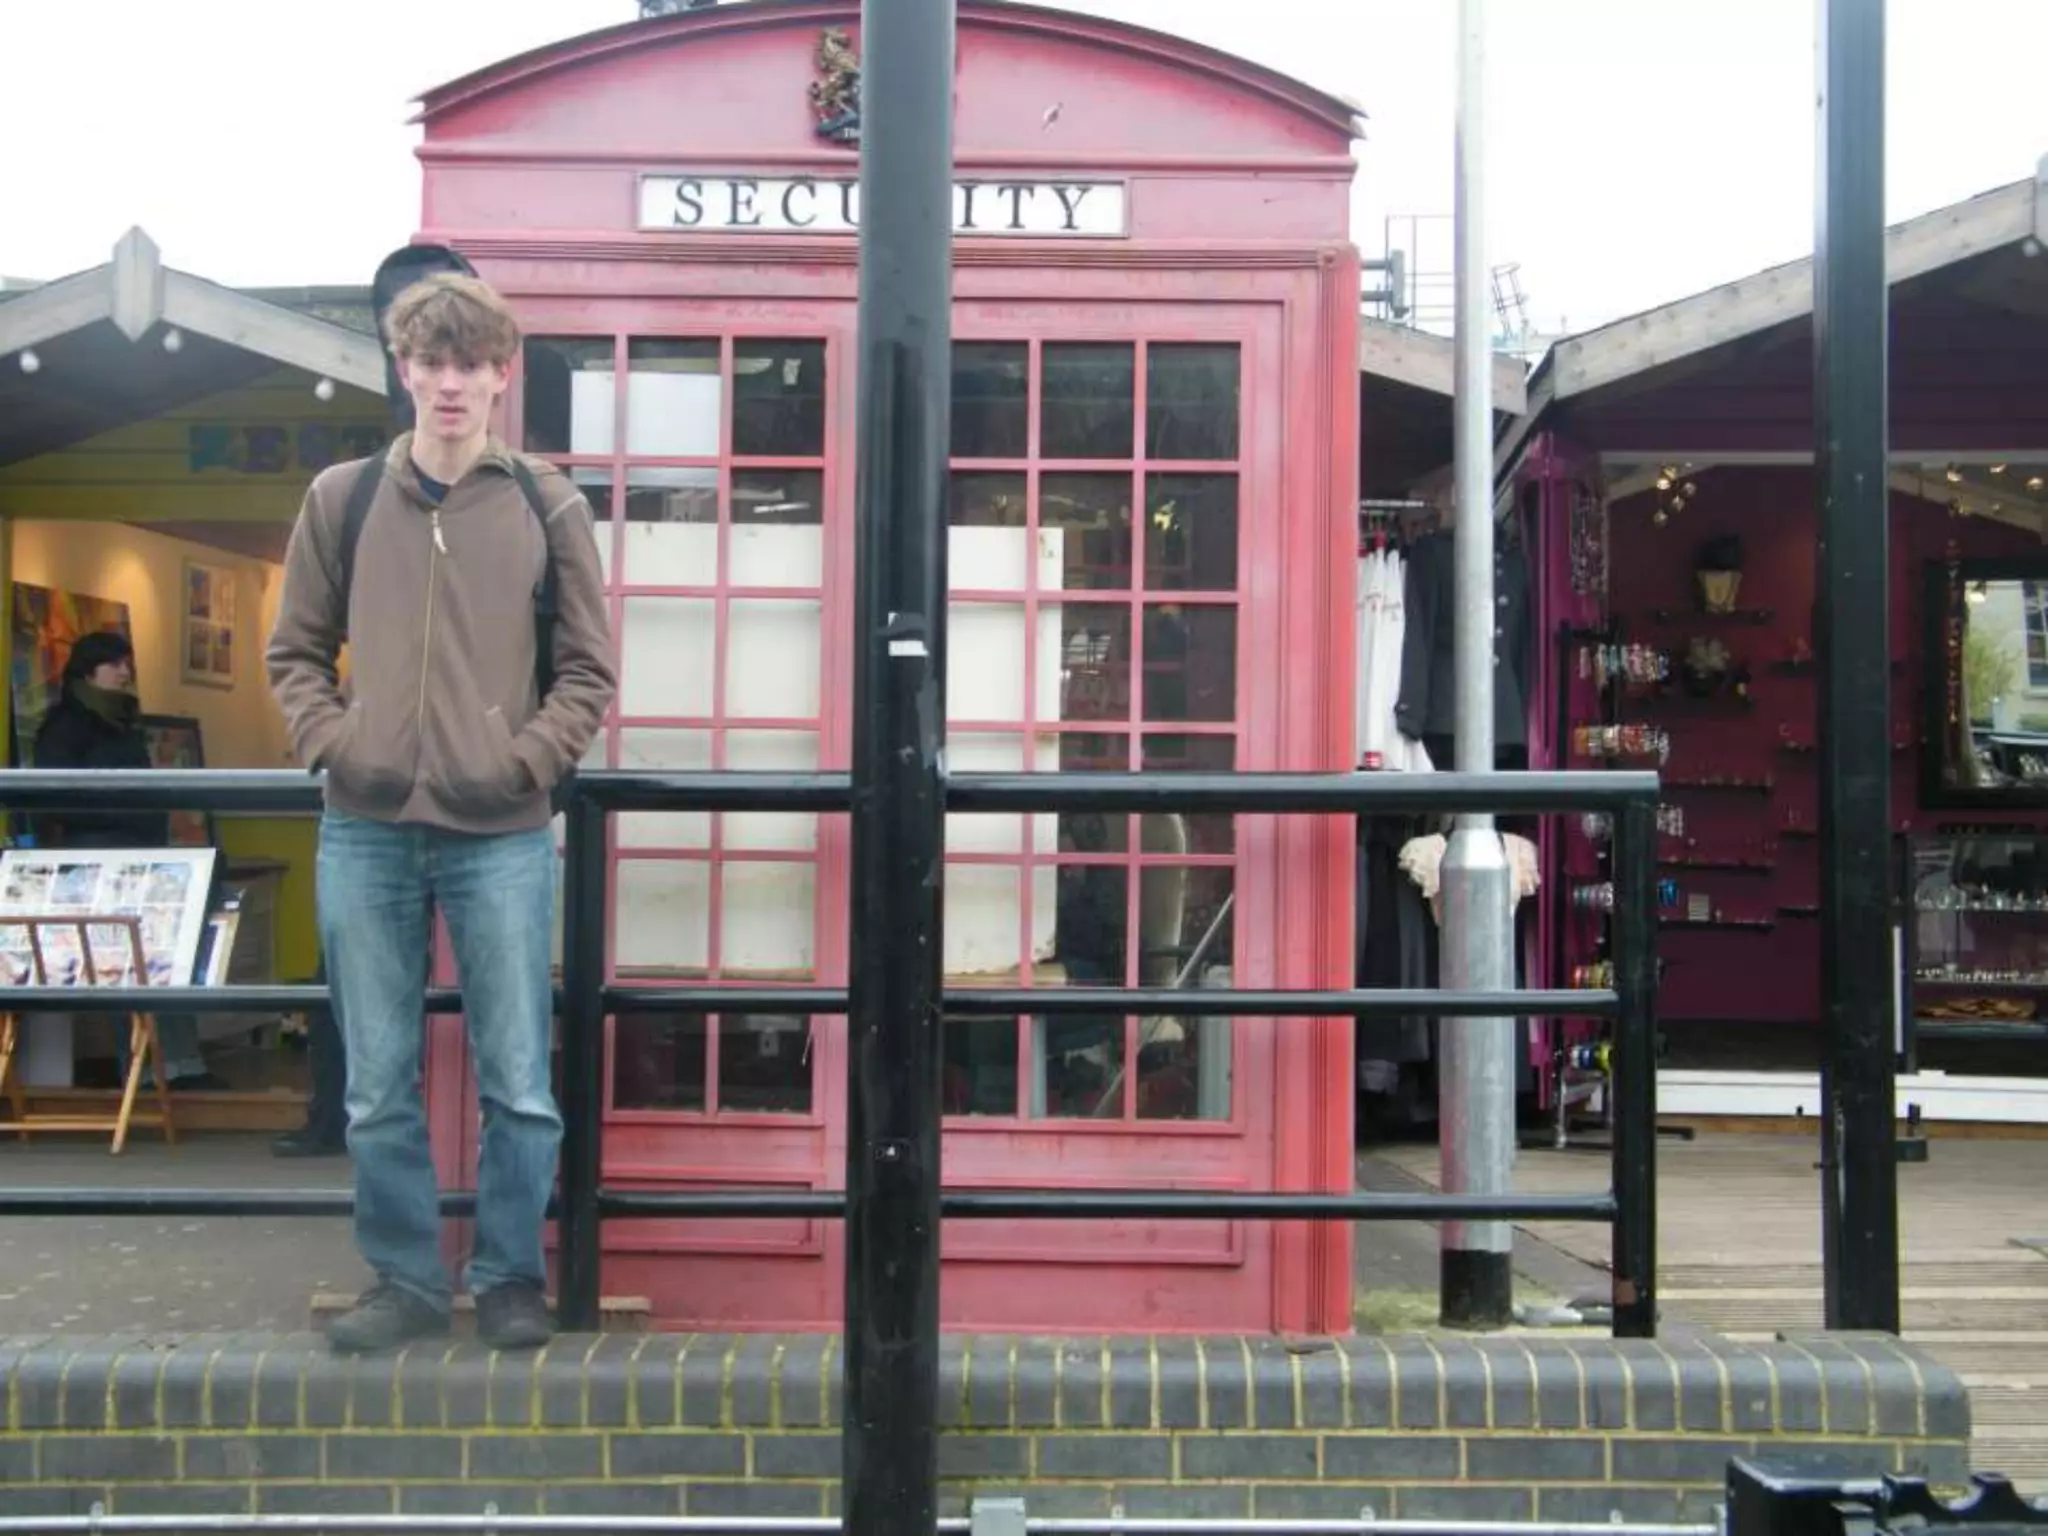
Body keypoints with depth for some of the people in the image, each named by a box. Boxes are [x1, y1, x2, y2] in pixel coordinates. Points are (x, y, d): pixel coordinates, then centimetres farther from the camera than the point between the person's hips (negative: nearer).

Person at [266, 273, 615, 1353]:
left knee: (519, 1085, 5)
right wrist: (332, 744, -3)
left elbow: (587, 670, 4)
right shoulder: (341, 498, 7)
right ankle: (405, 1278, 24)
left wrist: (526, 762, -8)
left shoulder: (548, 508, 3)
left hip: (502, 837, -1)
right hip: (365, 835, 2)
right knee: (378, 1088, 9)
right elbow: (295, 652, 12)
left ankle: (511, 1275, 22)